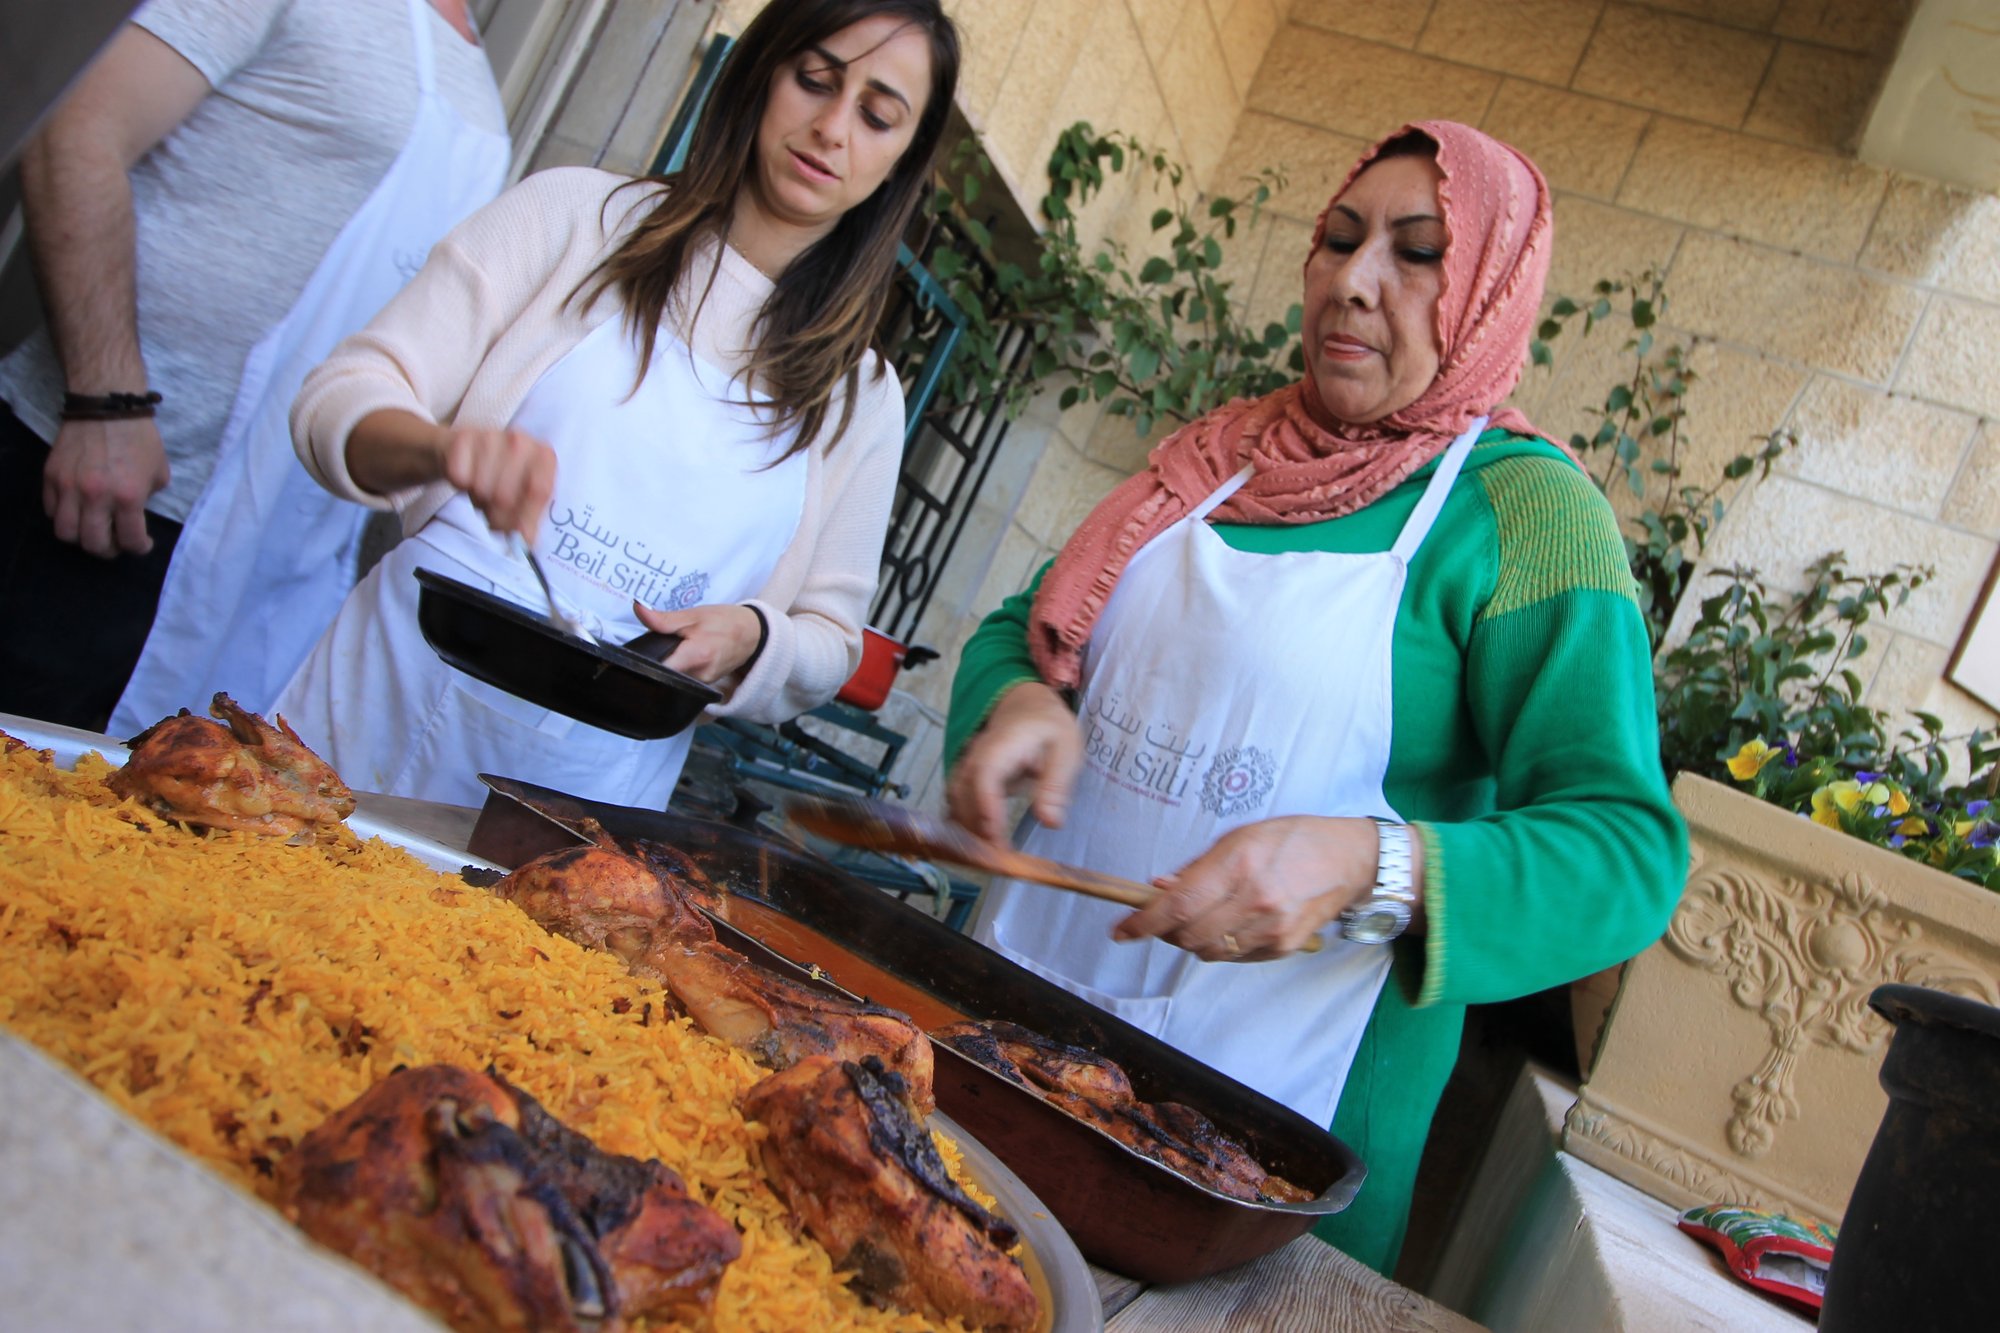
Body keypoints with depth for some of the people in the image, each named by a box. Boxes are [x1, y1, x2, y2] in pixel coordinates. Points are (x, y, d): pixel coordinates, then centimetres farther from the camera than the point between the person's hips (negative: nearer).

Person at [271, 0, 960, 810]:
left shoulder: (860, 399, 6)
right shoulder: (576, 214, 1)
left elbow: (830, 644, 9)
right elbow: (340, 399, -3)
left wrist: (749, 639, -14)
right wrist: (446, 447, -25)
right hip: (383, 706, 0)